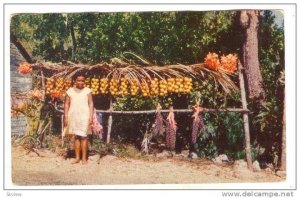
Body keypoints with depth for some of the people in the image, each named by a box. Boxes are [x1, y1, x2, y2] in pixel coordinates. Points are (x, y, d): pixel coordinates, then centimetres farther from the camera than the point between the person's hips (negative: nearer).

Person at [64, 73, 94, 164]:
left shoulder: (87, 91, 1)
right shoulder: (70, 91, 5)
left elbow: (91, 104, 0)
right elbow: (67, 104, 6)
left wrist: (91, 117, -7)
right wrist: (65, 117, 1)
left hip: (84, 116, -2)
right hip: (74, 116, 2)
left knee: (83, 136, -2)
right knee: (76, 136, 7)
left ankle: (84, 158, 3)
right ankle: (77, 157, 13)